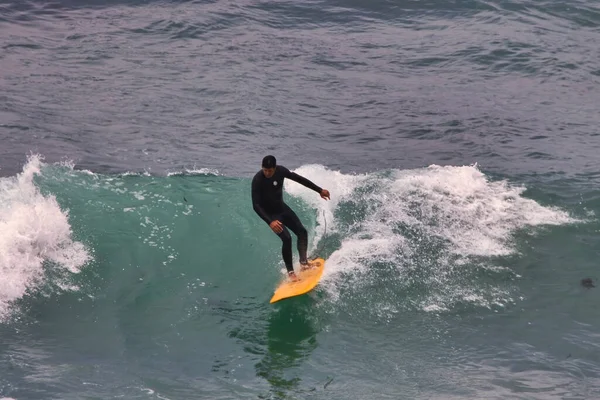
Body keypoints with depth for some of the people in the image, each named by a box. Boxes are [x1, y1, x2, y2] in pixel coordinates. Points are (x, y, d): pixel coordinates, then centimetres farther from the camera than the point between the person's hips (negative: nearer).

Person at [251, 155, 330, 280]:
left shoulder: (280, 171, -14)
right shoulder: (257, 180, -29)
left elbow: (298, 179, 0)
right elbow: (256, 205, -30)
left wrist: (319, 190, 5)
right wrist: (270, 222, -41)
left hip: (282, 208, 6)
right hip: (270, 214, -6)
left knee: (302, 231, 0)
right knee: (286, 238, -19)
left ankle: (303, 262, 8)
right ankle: (290, 272, -12)